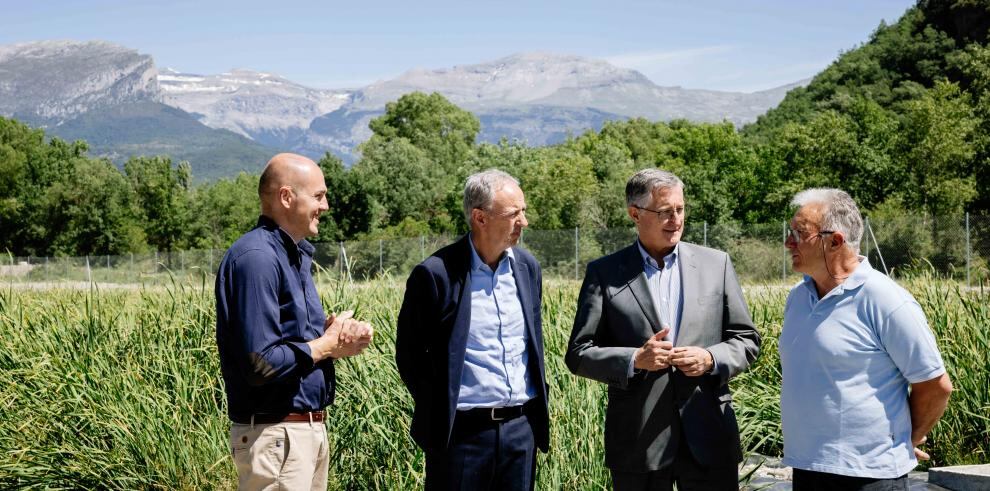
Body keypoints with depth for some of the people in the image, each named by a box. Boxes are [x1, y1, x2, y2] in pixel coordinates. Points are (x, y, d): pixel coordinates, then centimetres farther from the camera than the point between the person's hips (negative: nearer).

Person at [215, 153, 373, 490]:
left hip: (311, 429, 10)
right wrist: (327, 345, -12)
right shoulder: (256, 258, -19)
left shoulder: (295, 254, 12)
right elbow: (261, 363, -25)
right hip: (276, 436, -9)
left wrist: (334, 331, -2)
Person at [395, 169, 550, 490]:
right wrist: (438, 413, -1)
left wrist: (538, 412, 12)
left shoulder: (528, 267, 6)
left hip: (522, 428, 5)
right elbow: (409, 354, -3)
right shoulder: (436, 274, -11)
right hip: (461, 431, -5)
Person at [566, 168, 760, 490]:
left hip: (709, 437, 1)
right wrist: (634, 360, -14)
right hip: (638, 441, -1)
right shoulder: (604, 273, 3)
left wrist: (711, 359, -9)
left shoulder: (716, 264, 8)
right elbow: (578, 353, 1)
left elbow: (747, 341, 10)